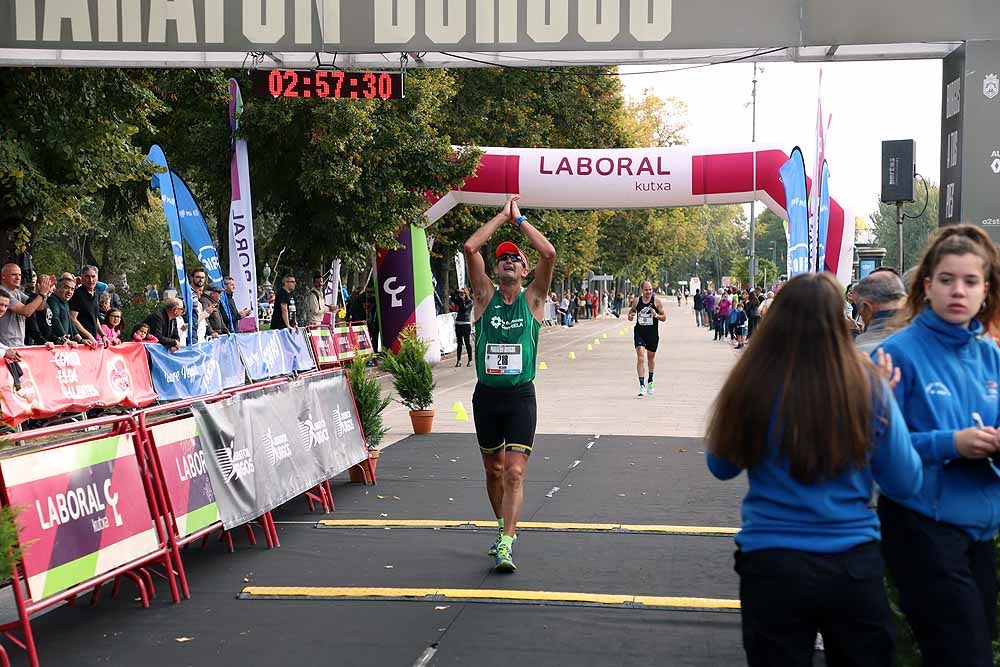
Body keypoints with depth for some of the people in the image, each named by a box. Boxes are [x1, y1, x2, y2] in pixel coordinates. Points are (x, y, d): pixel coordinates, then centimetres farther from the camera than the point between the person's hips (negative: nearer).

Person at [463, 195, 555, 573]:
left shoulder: (533, 299, 2)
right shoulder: (485, 297, 4)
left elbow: (549, 254, -13)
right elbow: (469, 248, -7)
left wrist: (520, 220, -3)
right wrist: (503, 215, -1)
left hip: (521, 396, -2)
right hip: (486, 395, 3)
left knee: (514, 472, -12)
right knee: (494, 470, 15)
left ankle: (506, 545, -14)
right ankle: (504, 529, 33)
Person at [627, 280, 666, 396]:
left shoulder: (656, 301, -4)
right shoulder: (637, 301, -1)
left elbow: (664, 318, 0)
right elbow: (632, 310, 17)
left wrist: (656, 315, -20)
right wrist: (630, 316, -5)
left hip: (653, 334, 0)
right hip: (639, 333, 0)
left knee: (651, 357, 17)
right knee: (640, 358, -14)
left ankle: (650, 381, 39)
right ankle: (642, 385, -15)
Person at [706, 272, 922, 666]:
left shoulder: (751, 386, -14)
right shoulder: (869, 389, -13)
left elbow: (721, 467, 4)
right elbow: (905, 484, -1)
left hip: (770, 565, 0)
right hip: (854, 565, 1)